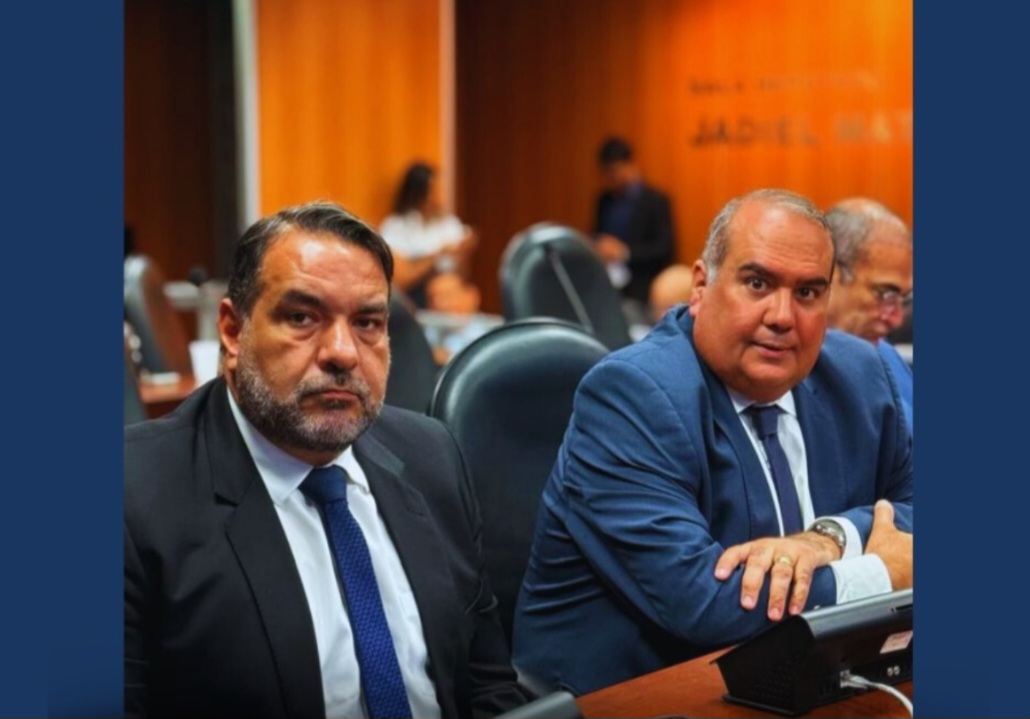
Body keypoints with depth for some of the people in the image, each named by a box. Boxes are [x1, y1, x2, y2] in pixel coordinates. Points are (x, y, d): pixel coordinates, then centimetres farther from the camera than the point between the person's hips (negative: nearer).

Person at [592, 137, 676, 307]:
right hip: (604, 290, 5)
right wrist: (596, 249, 1)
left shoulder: (656, 201, -3)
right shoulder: (605, 200, 14)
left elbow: (665, 249, -8)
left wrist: (625, 251, -17)